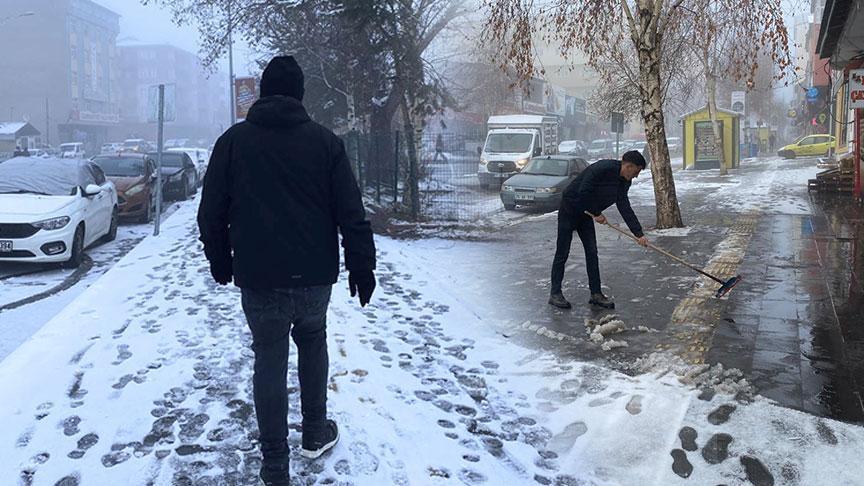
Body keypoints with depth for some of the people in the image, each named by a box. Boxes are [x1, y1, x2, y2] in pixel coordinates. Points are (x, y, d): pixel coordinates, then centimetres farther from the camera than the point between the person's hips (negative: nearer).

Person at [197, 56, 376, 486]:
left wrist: (220, 262, 17)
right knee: (312, 343, 23)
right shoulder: (324, 141, -1)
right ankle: (315, 434, 29)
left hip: (258, 280, 0)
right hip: (314, 276, 1)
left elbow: (211, 213, 3)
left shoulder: (233, 141, 0)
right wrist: (362, 266, 5)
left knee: (269, 362, 7)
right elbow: (351, 213, -3)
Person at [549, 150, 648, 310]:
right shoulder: (603, 169, -26)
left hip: (586, 213, 8)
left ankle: (596, 294, 10)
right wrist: (597, 213, -16)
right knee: (562, 253, -3)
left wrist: (639, 234, -4)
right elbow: (583, 192, -27)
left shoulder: (624, 182, 0)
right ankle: (555, 293, 5)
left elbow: (624, 208, 2)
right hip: (570, 210, -8)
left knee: (592, 253, 4)